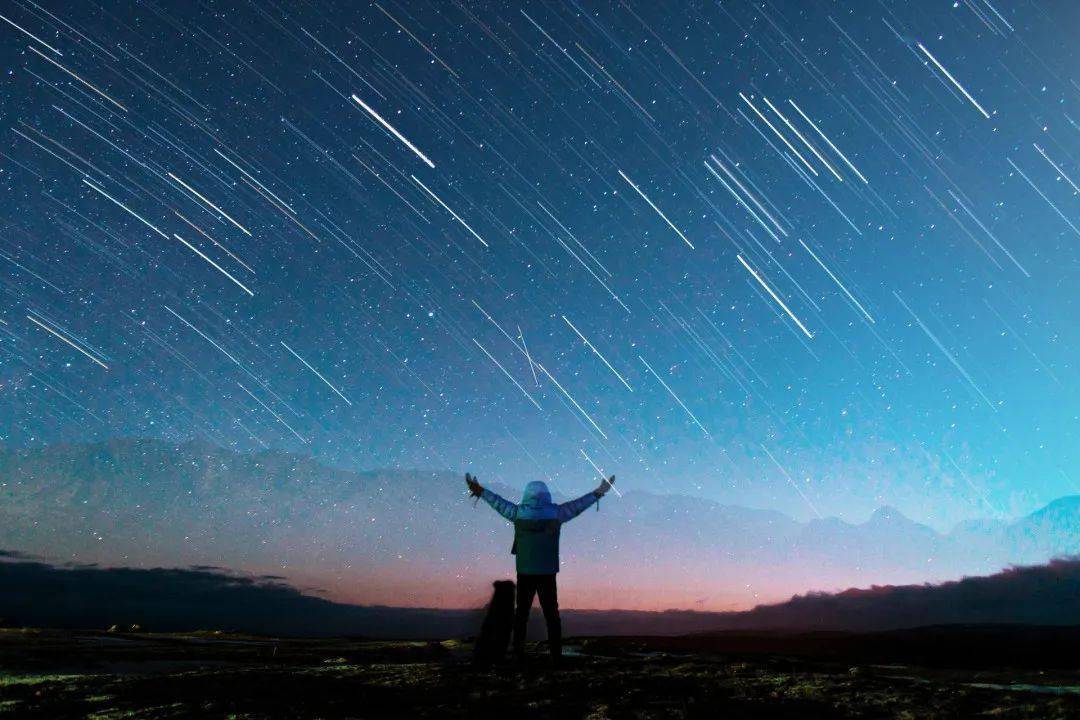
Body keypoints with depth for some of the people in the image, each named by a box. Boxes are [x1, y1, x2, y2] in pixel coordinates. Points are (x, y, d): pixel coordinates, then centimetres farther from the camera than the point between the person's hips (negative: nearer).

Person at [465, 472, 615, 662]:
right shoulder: (555, 513, -4)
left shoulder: (518, 513, -2)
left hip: (525, 573, 1)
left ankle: (518, 652, 11)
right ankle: (556, 654, 7)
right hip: (547, 574, -1)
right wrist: (598, 493, 17)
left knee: (522, 613, 12)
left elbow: (499, 502, 10)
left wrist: (480, 491, 24)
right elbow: (577, 505, 6)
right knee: (551, 614, 8)